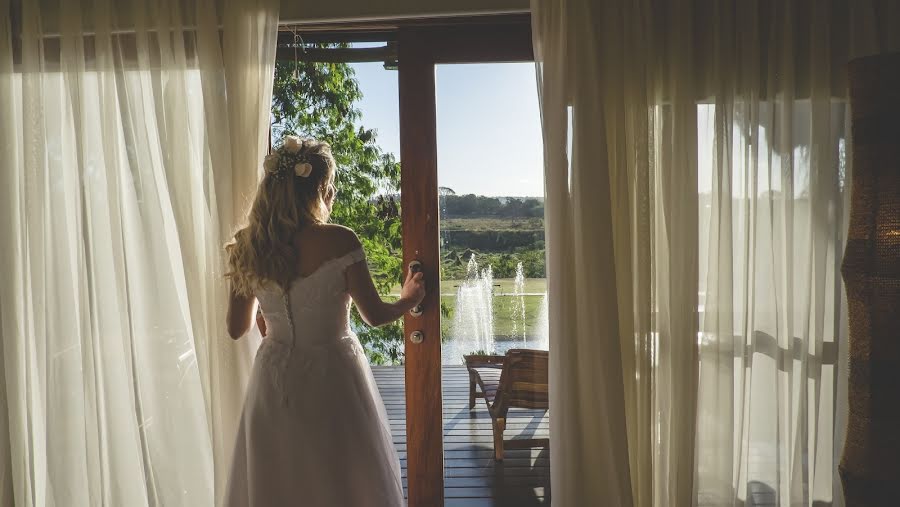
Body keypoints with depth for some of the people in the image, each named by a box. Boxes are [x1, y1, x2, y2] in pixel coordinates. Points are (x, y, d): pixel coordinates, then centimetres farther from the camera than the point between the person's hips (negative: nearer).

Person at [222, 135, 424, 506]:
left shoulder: (247, 246, -4)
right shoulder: (339, 241, -17)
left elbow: (236, 329, 5)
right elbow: (374, 315, -10)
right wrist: (409, 299, 11)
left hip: (274, 382, 4)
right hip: (332, 380, -4)